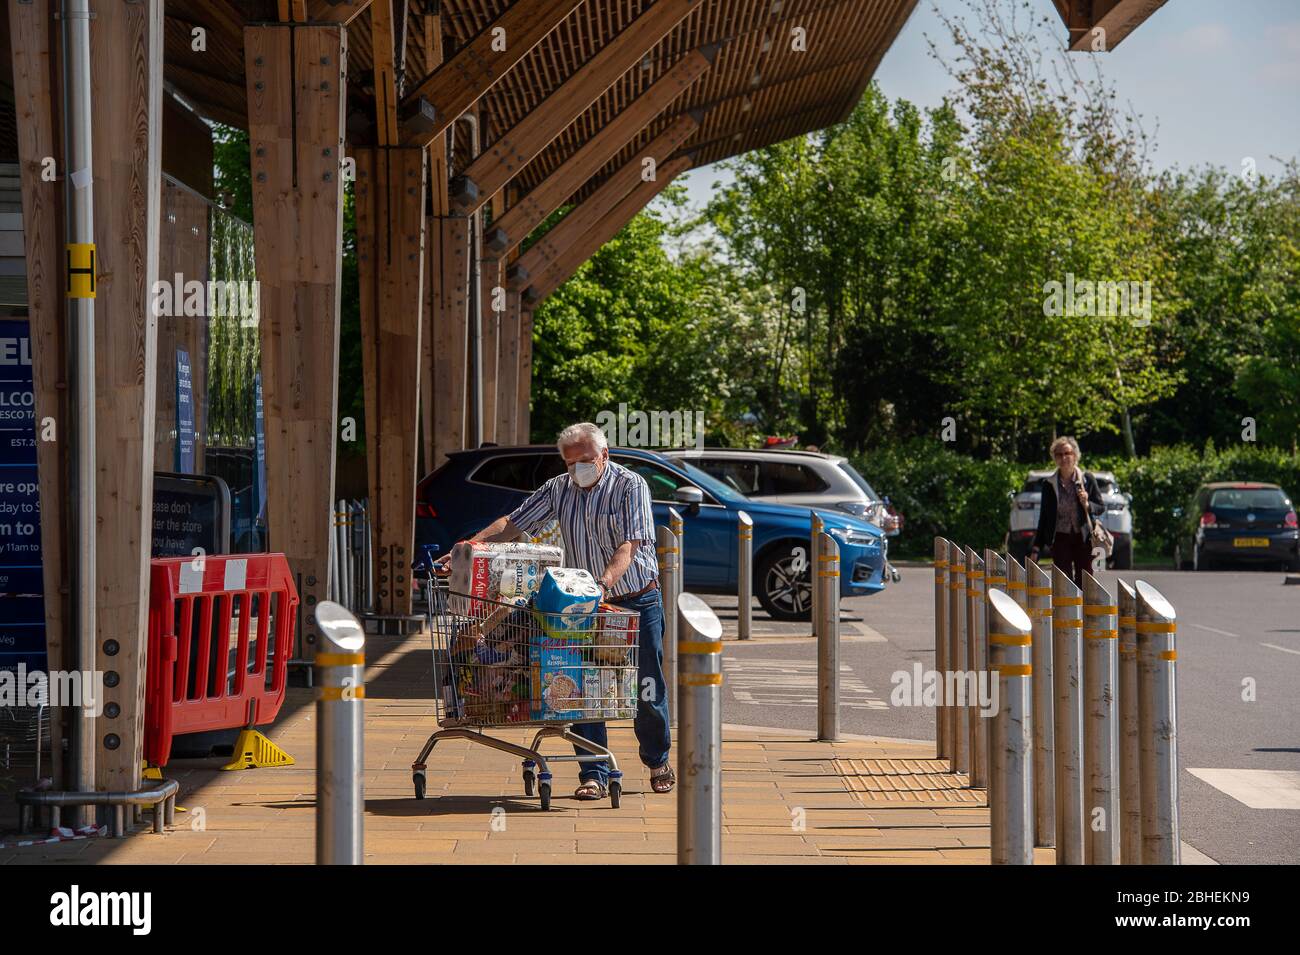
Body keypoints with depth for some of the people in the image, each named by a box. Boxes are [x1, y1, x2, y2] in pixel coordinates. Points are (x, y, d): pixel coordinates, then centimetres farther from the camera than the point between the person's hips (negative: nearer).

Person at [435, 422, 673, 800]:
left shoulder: (630, 486, -12)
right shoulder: (559, 489, 3)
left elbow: (629, 545, -23)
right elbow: (513, 523, 1)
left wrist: (604, 582, -40)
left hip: (638, 601, -3)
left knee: (647, 689, 5)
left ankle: (658, 761, 28)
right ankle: (594, 774, 0)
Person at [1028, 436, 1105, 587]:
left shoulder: (1087, 480, 2)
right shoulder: (1049, 484, 4)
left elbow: (1101, 508, 8)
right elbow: (1043, 518, 8)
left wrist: (1087, 504, -14)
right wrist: (1036, 548, 5)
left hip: (1083, 539, 0)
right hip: (1060, 539, 0)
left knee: (1084, 584, -2)